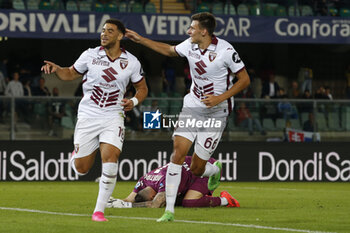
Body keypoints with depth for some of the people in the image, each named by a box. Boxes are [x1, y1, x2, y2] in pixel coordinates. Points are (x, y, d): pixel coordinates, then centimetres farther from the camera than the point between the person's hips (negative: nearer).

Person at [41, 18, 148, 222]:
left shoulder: (131, 62, 1)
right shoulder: (90, 55, 0)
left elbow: (142, 88, 14)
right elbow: (72, 73, 14)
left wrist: (134, 101, -6)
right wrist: (56, 69, -6)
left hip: (113, 117, -1)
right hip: (88, 116, 1)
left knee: (110, 162, -19)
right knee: (81, 169, 3)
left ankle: (99, 210, -9)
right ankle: (77, 153, 42)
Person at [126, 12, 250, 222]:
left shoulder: (225, 51, -17)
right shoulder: (190, 45, 0)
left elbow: (245, 80, -10)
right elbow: (169, 50, 22)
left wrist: (221, 98, -20)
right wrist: (140, 39, 21)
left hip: (216, 112, -5)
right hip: (192, 107, 5)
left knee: (196, 169, -3)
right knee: (178, 152, -14)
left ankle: (215, 170, 37)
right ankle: (169, 210, -11)